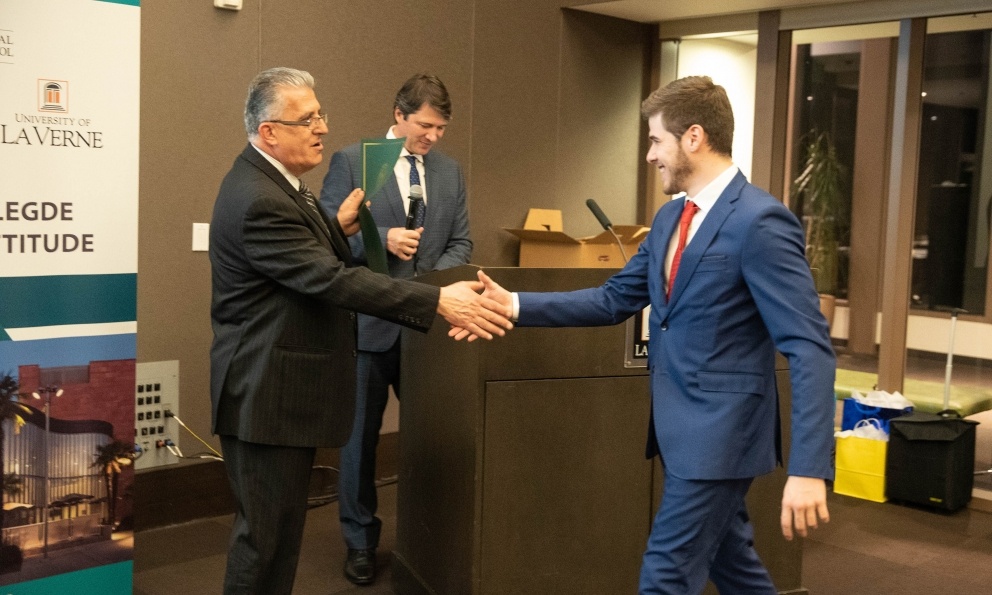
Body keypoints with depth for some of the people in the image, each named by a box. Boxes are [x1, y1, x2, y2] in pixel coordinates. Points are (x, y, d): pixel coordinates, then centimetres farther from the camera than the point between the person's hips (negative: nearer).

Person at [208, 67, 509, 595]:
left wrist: (337, 228, 7)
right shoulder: (258, 200, -24)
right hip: (268, 395, -10)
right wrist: (438, 301, -34)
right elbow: (332, 279, -32)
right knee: (267, 534, 1)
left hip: (282, 388, 10)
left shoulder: (272, 181, 10)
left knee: (279, 528, 19)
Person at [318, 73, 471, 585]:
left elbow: (460, 242, 9)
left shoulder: (450, 170, 9)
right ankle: (360, 540, 24)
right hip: (368, 324, -3)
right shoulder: (351, 161, -4)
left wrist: (437, 281, -11)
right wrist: (382, 237, -22)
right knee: (360, 437, 8)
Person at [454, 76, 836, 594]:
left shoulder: (760, 221, -19)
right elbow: (615, 300, 10)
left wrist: (808, 469, -28)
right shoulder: (669, 217, 9)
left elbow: (809, 348, -22)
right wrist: (516, 306, 0)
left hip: (720, 432, -9)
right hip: (682, 426, 9)